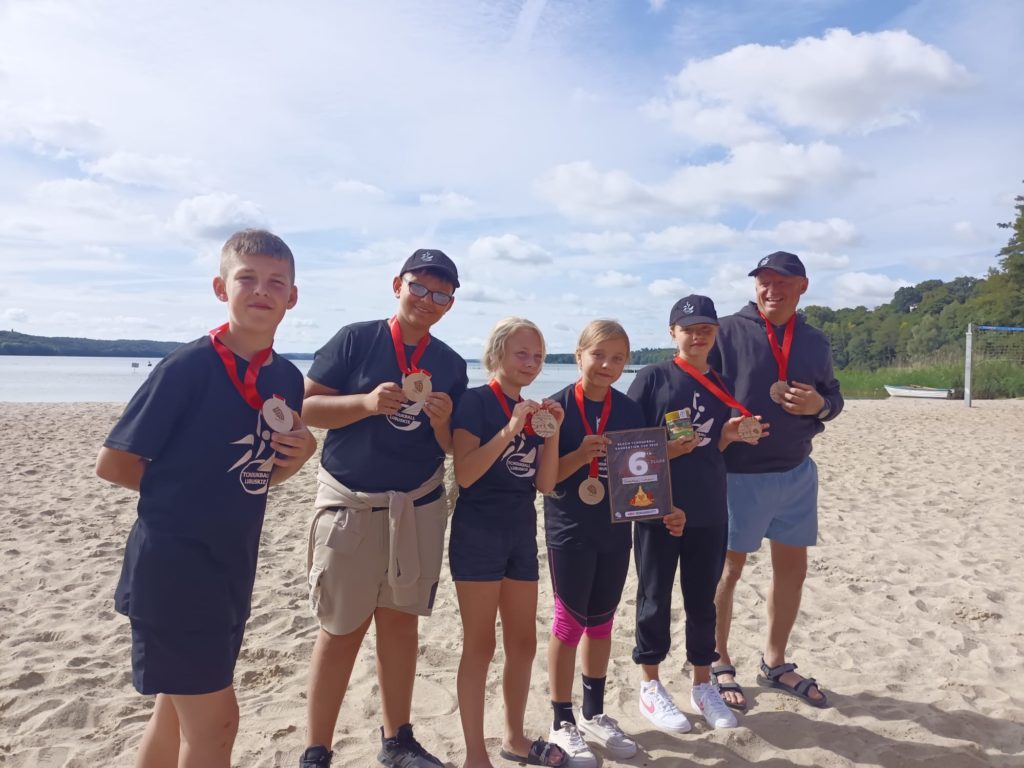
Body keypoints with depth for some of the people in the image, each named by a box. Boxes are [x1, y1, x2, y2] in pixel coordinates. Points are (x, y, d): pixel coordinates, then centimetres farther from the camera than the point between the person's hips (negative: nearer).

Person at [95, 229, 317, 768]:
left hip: (232, 565, 7)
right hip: (172, 565, -7)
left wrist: (296, 458, -7)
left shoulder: (288, 380, 3)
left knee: (180, 709, 22)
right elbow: (113, 463, -12)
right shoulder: (187, 366, -16)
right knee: (214, 720, 0)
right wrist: (186, 487, -4)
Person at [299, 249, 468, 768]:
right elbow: (307, 408, -8)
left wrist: (442, 422, -12)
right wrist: (367, 402, -22)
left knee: (401, 621, 13)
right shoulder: (355, 339, -4)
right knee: (342, 629, 2)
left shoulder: (450, 364, 7)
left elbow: (454, 448, 10)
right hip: (349, 504, -3)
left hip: (418, 506, 4)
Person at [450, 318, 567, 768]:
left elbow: (545, 484, 6)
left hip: (522, 533, 7)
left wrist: (552, 432, -6)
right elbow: (464, 474, -18)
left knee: (523, 642, 14)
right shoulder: (476, 401, -9)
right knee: (480, 645, 1)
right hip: (478, 533, -7)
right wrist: (510, 430, -24)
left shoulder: (536, 410, 10)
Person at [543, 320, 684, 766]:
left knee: (602, 621, 16)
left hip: (615, 530, 5)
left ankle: (594, 713, 33)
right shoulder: (558, 407, -11)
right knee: (569, 621, 4)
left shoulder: (629, 411, 3)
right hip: (569, 532, -5)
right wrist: (581, 454, -26)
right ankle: (562, 722, 20)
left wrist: (664, 510, -4)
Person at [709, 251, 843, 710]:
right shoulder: (728, 332, -9)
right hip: (739, 475, -5)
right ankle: (719, 665, 24)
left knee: (792, 568, 14)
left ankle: (775, 663, 33)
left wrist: (819, 405, -8)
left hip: (796, 474, 6)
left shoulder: (815, 342, 7)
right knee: (728, 570, 6)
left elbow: (834, 398, 13)